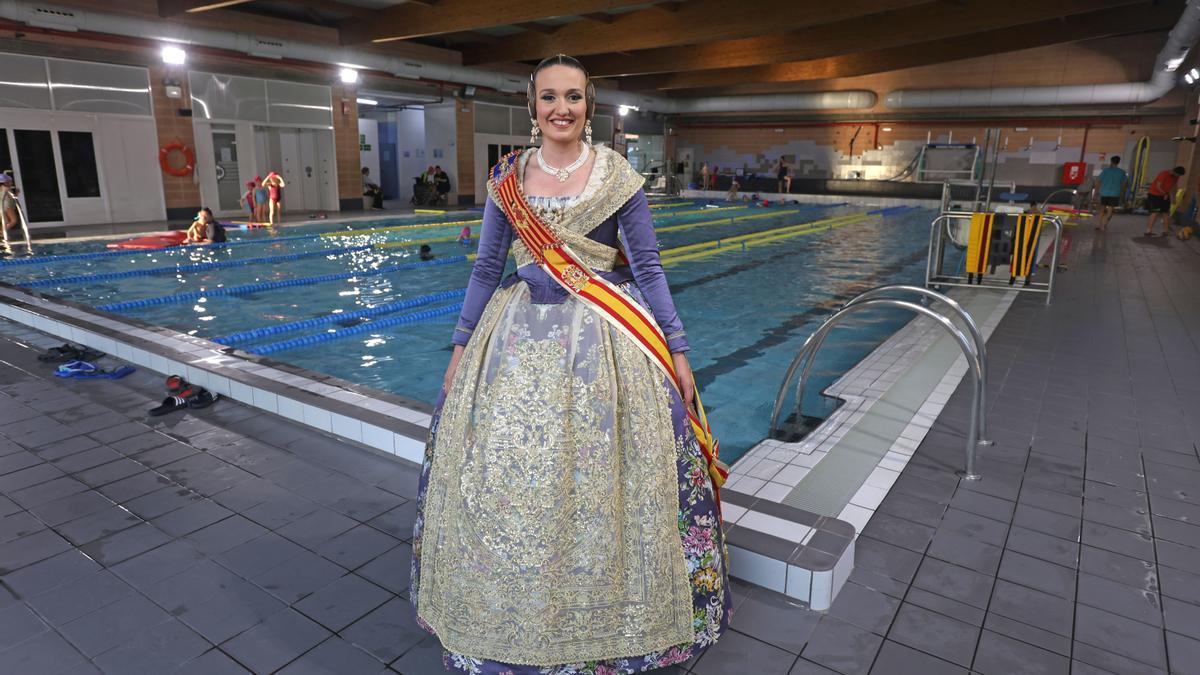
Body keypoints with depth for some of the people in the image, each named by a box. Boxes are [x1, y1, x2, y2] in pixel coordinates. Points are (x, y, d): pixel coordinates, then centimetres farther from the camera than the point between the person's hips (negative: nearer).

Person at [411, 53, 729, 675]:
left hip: (603, 341, -2)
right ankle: (509, 619, 31)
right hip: (519, 336, 3)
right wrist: (461, 346, 8)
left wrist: (677, 351, -3)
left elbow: (648, 268, -1)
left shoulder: (617, 176, -2)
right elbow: (487, 267, 9)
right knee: (503, 482, 7)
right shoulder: (506, 178, 5)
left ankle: (607, 617, 28)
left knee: (596, 482, 3)